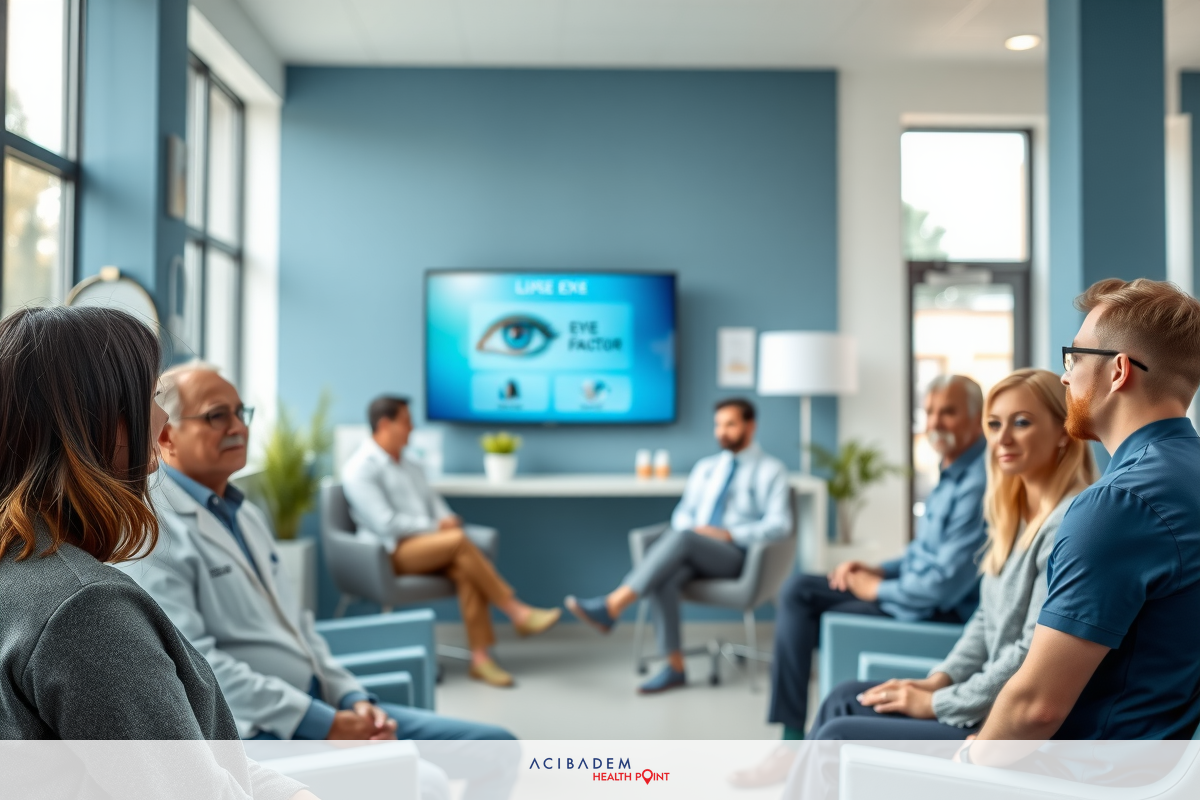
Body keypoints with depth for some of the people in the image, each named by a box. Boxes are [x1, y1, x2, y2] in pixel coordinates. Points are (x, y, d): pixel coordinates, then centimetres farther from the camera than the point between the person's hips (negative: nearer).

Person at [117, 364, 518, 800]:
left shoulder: (245, 512, 19)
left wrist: (353, 699, 3)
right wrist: (326, 726, -20)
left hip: (319, 705, 9)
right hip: (252, 731, -8)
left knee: (494, 745, 0)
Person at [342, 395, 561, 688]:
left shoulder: (406, 465, 21)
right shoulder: (360, 469, -5)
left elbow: (433, 501, 20)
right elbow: (385, 524, -15)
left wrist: (448, 520, -4)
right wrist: (436, 527, -13)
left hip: (425, 544, 7)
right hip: (392, 553, -7)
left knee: (465, 569, -27)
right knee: (459, 541, -31)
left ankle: (480, 657, -31)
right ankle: (517, 612, -25)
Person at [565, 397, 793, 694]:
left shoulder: (770, 470, 4)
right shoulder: (705, 467, 21)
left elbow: (779, 524, -7)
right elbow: (682, 514, 19)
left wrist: (729, 534, -18)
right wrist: (690, 528, -5)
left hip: (737, 555, -5)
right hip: (693, 553, 5)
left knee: (680, 537, -35)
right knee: (664, 577, -32)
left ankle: (611, 607, -41)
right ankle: (675, 667, -30)